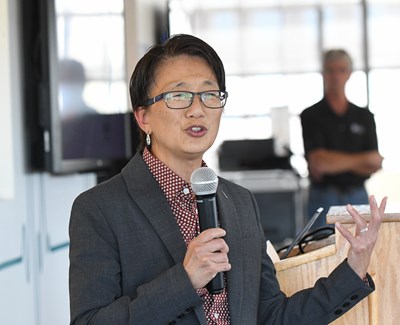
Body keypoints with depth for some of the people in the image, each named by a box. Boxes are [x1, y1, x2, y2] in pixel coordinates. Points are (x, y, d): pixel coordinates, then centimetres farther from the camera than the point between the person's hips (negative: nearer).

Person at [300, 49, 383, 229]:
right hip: (324, 198, -3)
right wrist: (361, 159, -4)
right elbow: (317, 162, -10)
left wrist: (332, 163, -9)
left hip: (358, 196, 3)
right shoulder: (311, 116, 1)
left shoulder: (364, 116, 11)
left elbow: (375, 165, 2)